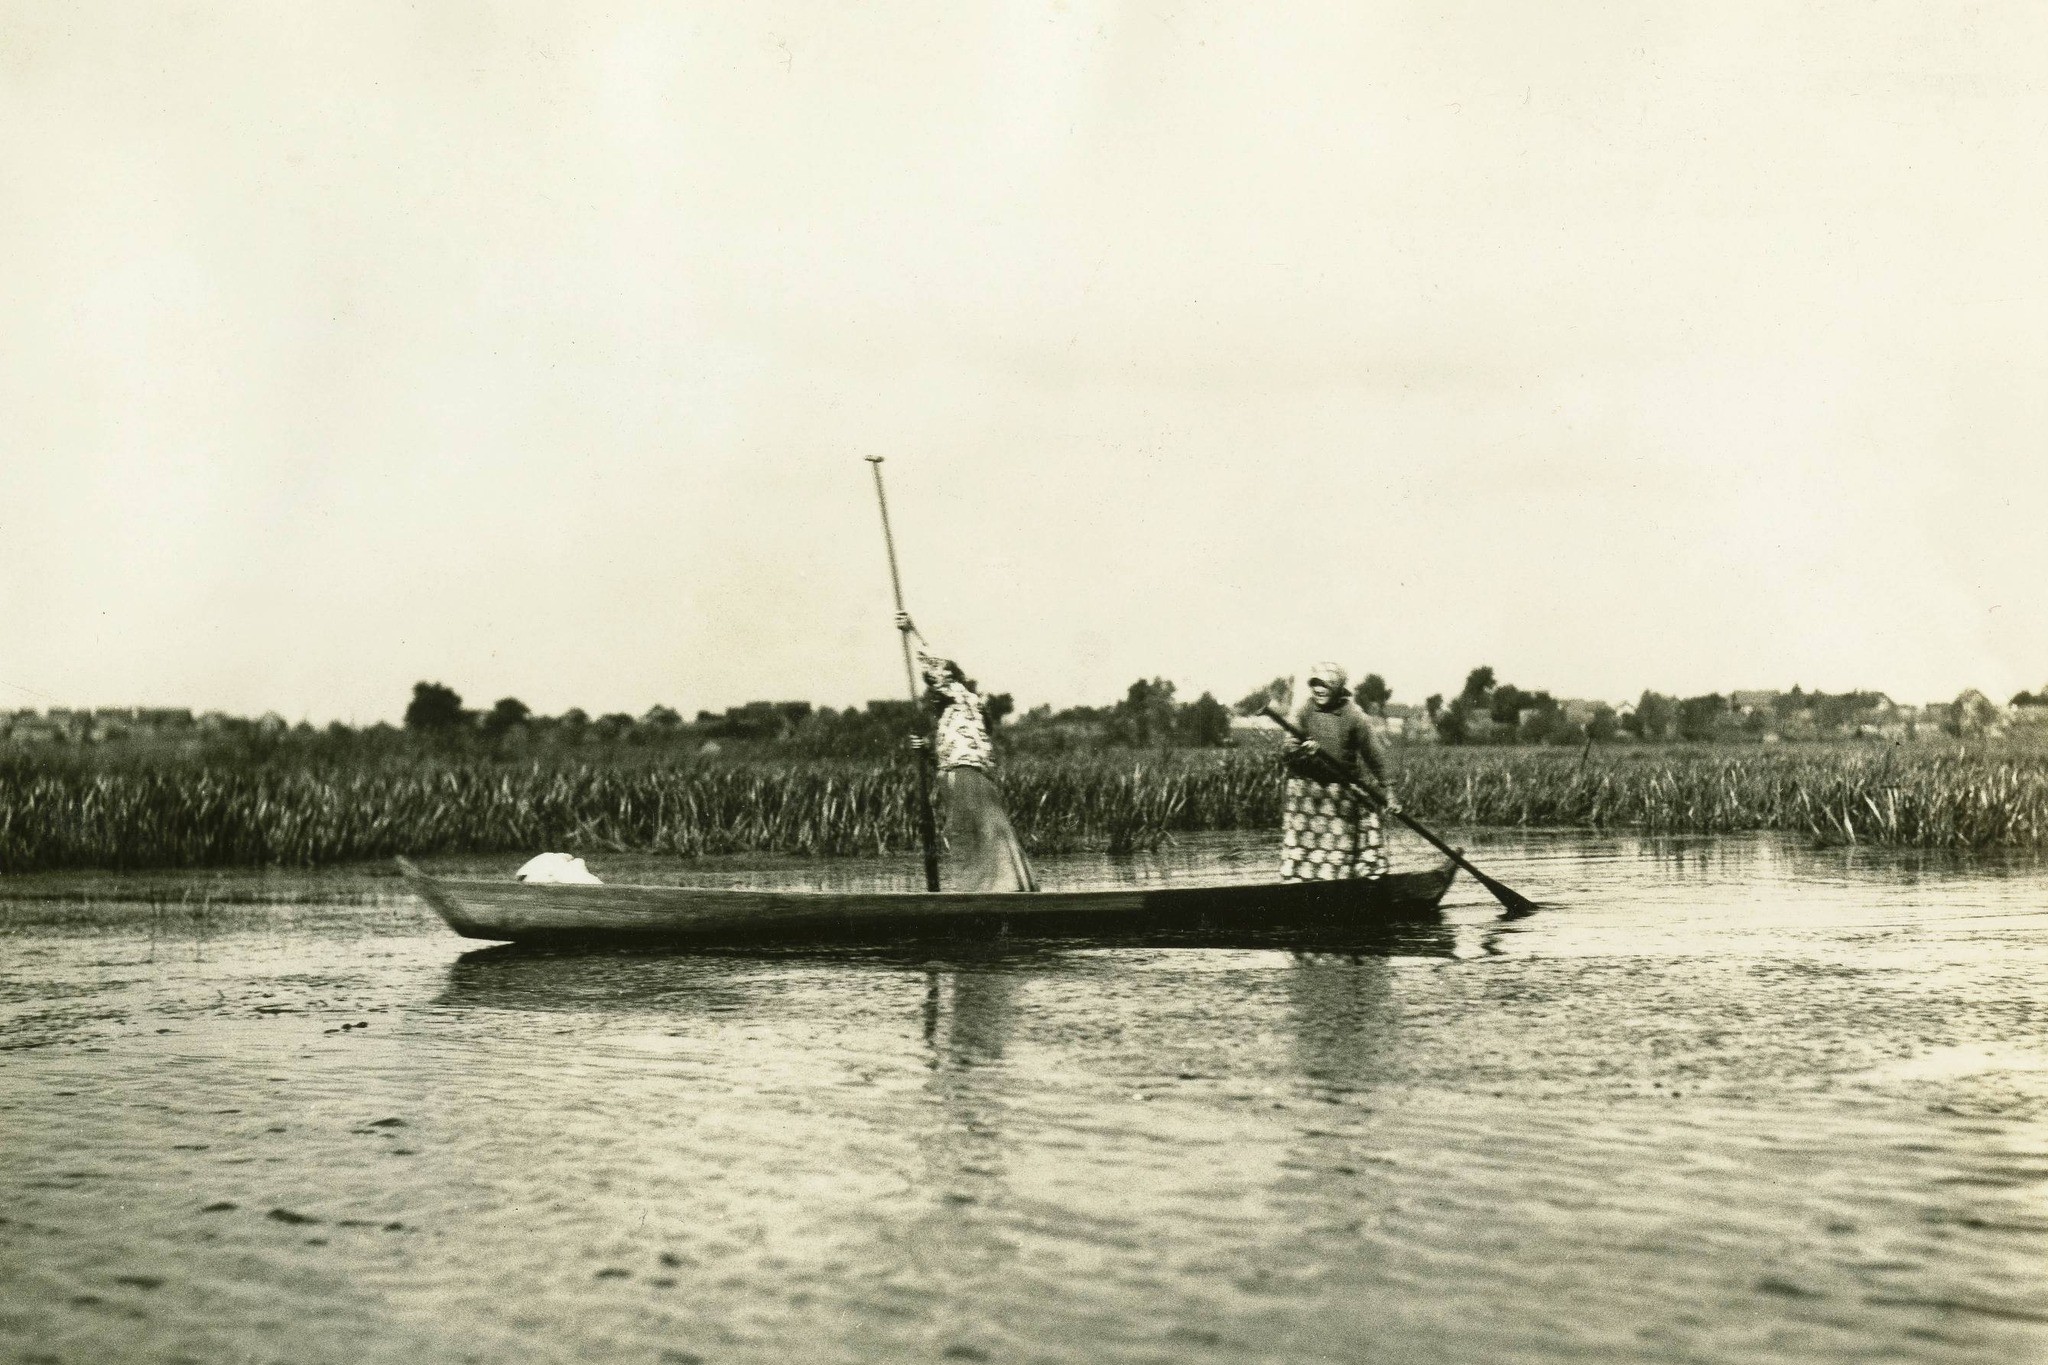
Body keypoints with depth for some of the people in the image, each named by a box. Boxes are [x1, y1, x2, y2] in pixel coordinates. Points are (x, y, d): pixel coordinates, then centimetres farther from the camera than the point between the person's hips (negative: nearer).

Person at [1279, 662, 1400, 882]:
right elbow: (1288, 745, -4)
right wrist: (1301, 749, -28)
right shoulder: (1306, 709, -4)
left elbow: (1376, 754, -7)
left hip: (1346, 789, -2)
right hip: (1307, 786, 2)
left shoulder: (1353, 716, -10)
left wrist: (1388, 792, -10)